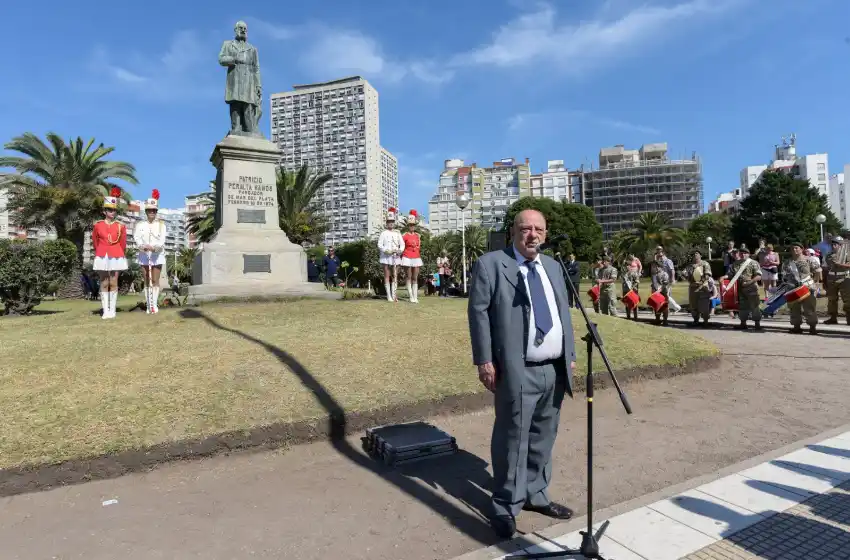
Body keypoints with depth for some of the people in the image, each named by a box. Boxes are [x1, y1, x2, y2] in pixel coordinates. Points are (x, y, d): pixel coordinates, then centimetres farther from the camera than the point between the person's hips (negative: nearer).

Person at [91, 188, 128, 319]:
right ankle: (105, 311, 5)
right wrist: (100, 254, 15)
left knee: (113, 283, 1)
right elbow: (95, 243, 13)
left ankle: (112, 310, 5)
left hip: (116, 257, 0)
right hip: (102, 257, 0)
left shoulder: (121, 226, 3)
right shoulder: (97, 225, 4)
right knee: (104, 284, 2)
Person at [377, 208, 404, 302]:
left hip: (396, 257, 3)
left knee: (395, 276, 3)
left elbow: (402, 244, 8)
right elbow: (379, 245, -3)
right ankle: (389, 296, 1)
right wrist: (386, 251, -18)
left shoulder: (398, 234, 12)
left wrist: (400, 250, -13)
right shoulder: (383, 233, 3)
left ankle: (394, 295, 7)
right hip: (386, 257, -3)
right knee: (387, 276, -1)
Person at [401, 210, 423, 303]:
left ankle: (415, 297, 5)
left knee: (415, 278, 4)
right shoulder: (405, 236, -5)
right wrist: (403, 256, 2)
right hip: (408, 258, -5)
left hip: (416, 258, 5)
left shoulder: (418, 235, 10)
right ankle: (411, 297, 0)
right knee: (409, 278, -1)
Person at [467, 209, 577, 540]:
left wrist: (570, 355, 16)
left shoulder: (554, 266, 17)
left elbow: (563, 313, 20)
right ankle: (506, 506, 17)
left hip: (555, 369, 7)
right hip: (518, 371, -6)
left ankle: (536, 495, 33)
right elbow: (478, 312, -10)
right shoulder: (490, 264, -4)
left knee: (543, 437, 16)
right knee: (513, 438, 1)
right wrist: (484, 361, -15)